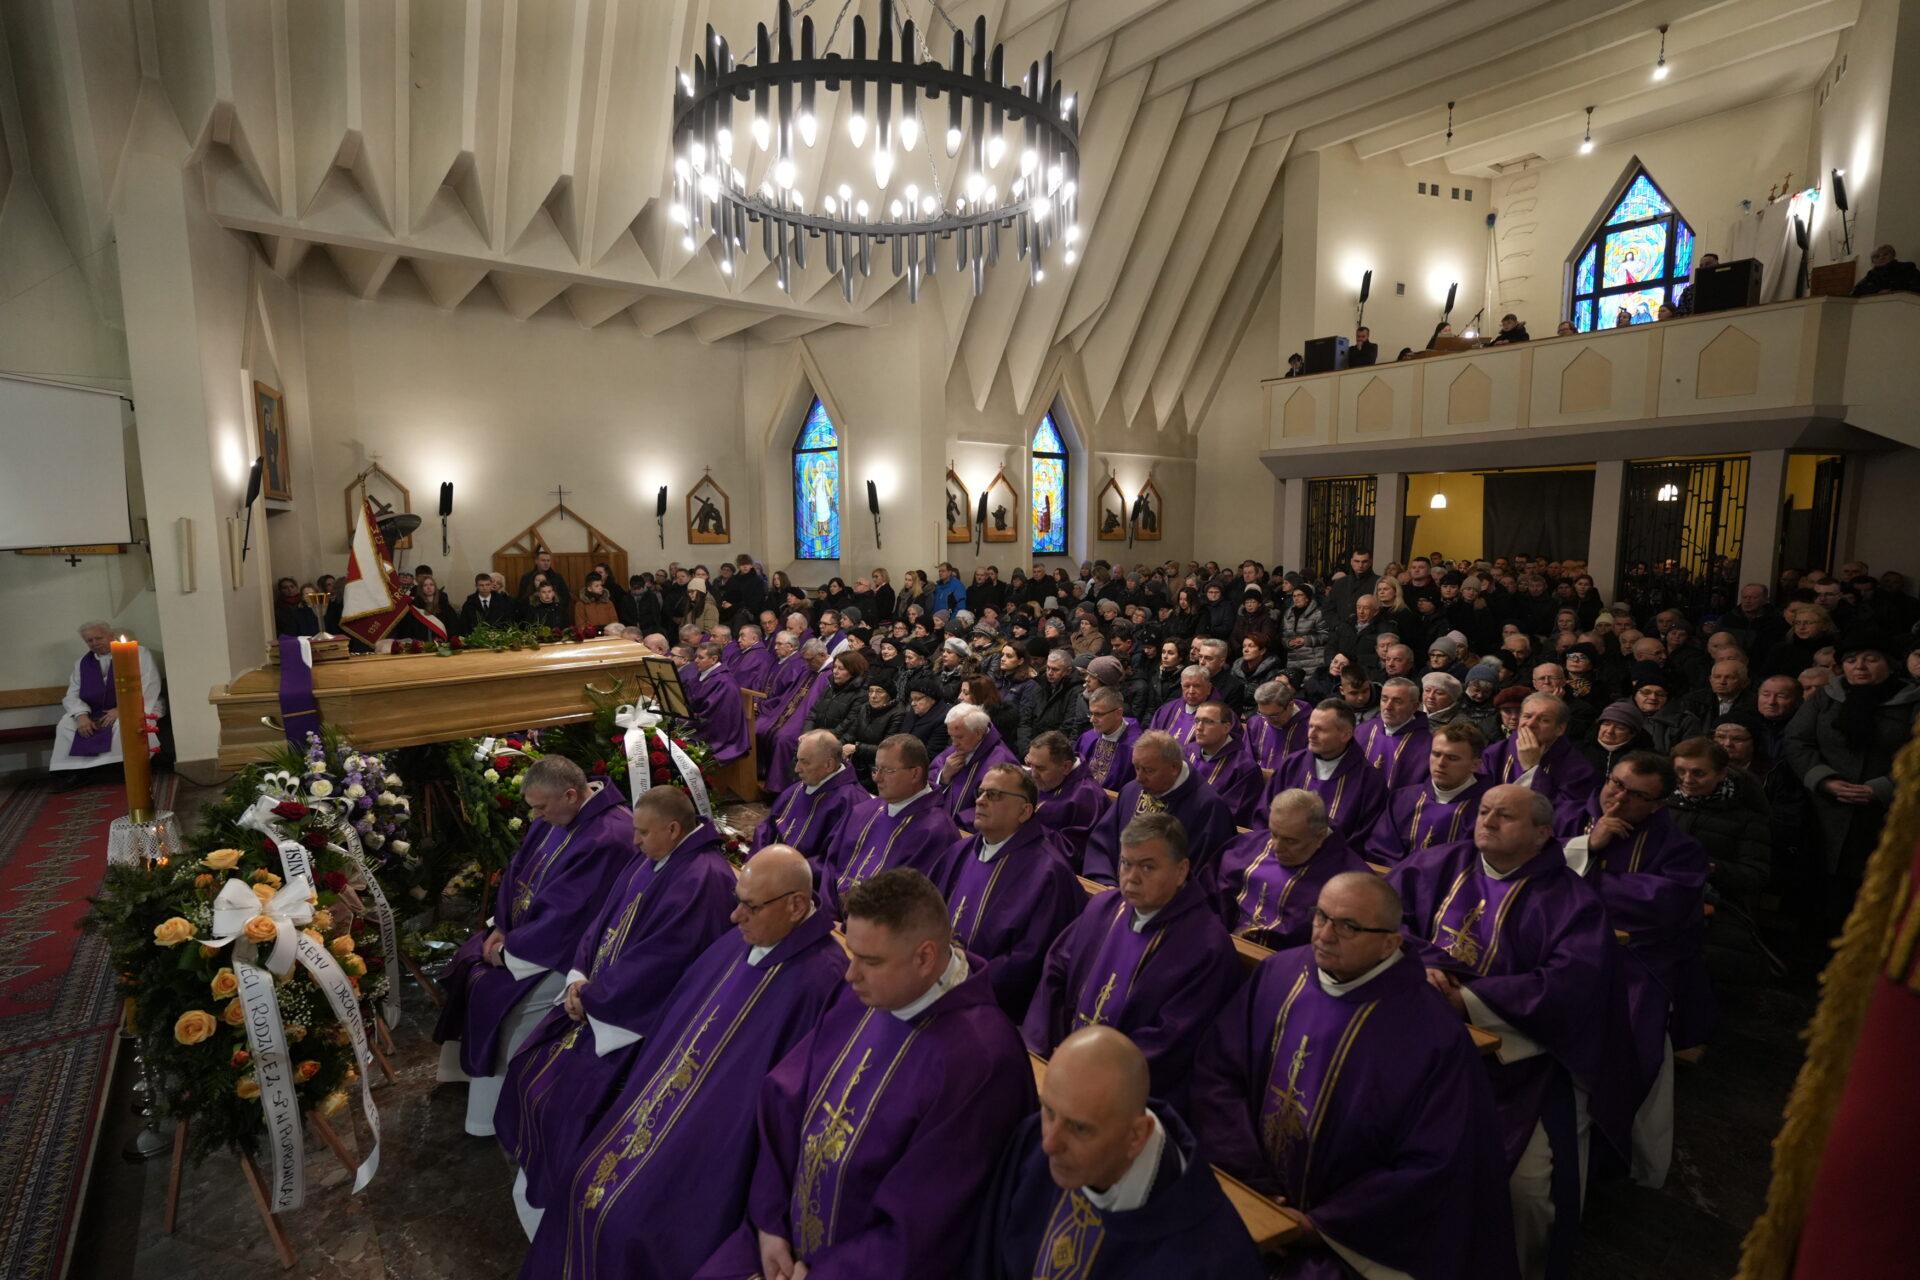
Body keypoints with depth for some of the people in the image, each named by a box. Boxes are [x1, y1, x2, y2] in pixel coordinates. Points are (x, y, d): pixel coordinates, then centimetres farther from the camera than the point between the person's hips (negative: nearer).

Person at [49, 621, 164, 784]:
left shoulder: (139, 653, -1)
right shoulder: (83, 662, 15)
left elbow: (149, 688, -10)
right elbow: (72, 695, 8)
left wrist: (122, 709, -20)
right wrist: (81, 714, -14)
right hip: (97, 711, 5)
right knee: (66, 724, -17)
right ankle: (74, 771, -13)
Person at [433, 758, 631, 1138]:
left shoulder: (608, 837, -32)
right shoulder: (555, 815, -4)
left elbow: (566, 914, -29)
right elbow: (518, 869, 7)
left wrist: (510, 951, -18)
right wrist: (501, 928, -3)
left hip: (568, 952, -9)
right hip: (528, 929, 9)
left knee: (500, 996, -14)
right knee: (470, 962, 9)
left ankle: (497, 1115, 9)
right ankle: (468, 1067, 31)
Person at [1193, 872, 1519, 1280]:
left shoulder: (1431, 1033, -16)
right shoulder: (1277, 974, -5)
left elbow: (1431, 1168, -13)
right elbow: (1215, 1071, -2)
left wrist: (1320, 1225, -12)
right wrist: (1250, 1183, -10)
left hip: (1352, 1243, -3)